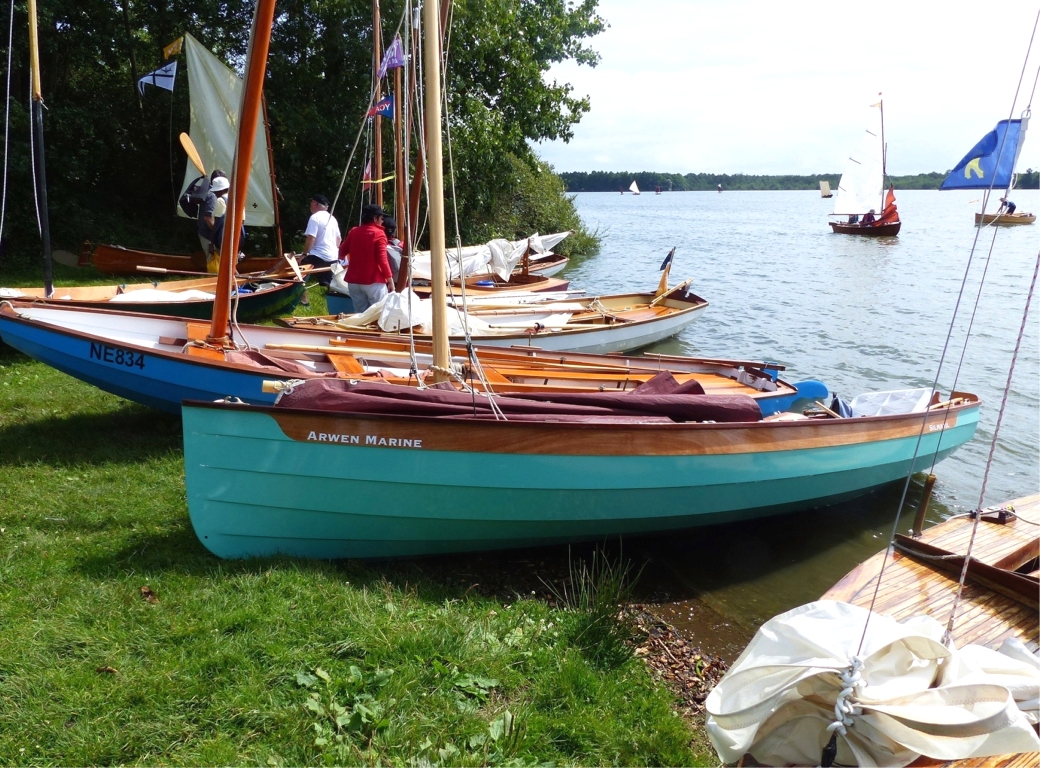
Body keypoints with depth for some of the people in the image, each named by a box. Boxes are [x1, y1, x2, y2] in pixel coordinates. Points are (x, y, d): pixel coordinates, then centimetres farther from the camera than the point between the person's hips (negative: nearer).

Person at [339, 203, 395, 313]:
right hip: (374, 281, -6)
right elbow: (382, 259, -15)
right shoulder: (378, 234, -8)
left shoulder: (353, 232, 8)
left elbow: (342, 253, 18)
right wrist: (390, 280, -9)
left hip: (354, 281, 6)